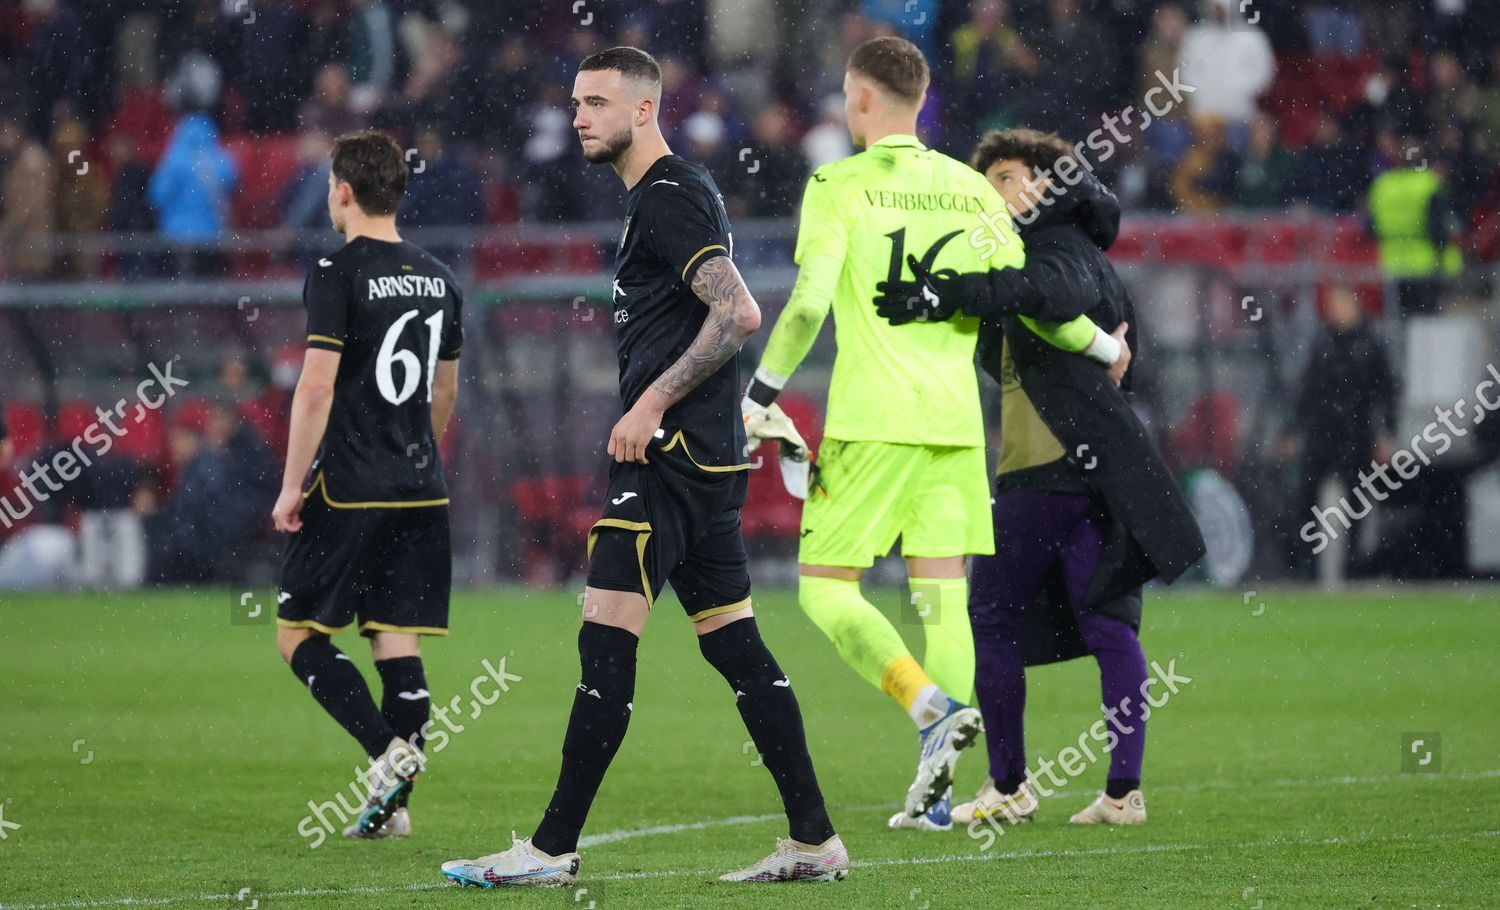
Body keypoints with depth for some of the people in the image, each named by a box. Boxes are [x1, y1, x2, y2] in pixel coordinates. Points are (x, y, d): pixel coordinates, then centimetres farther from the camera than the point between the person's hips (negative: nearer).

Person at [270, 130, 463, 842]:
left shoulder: (339, 273, -10)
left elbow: (316, 386, -16)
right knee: (397, 643, 6)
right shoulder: (438, 279, 11)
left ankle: (389, 749, -16)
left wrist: (292, 485, -12)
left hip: (350, 489, -6)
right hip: (422, 492, 6)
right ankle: (392, 802, 1)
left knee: (299, 635, 2)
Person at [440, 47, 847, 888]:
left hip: (674, 451, -11)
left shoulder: (669, 197, -12)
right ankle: (816, 842, 9)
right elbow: (722, 320, 27)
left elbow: (739, 314, -22)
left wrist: (652, 404, -20)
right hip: (707, 455, 11)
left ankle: (553, 849, -10)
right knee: (736, 645, 9)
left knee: (606, 638, -10)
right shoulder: (673, 192, 19)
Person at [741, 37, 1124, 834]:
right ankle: (935, 793, 0)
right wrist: (1104, 347, 24)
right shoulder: (969, 189, 9)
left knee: (826, 587, 2)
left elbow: (809, 303, -14)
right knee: (941, 595, 5)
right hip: (954, 418, 5)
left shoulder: (839, 187, -3)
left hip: (871, 419, -5)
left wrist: (762, 393, -5)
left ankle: (934, 708, -21)